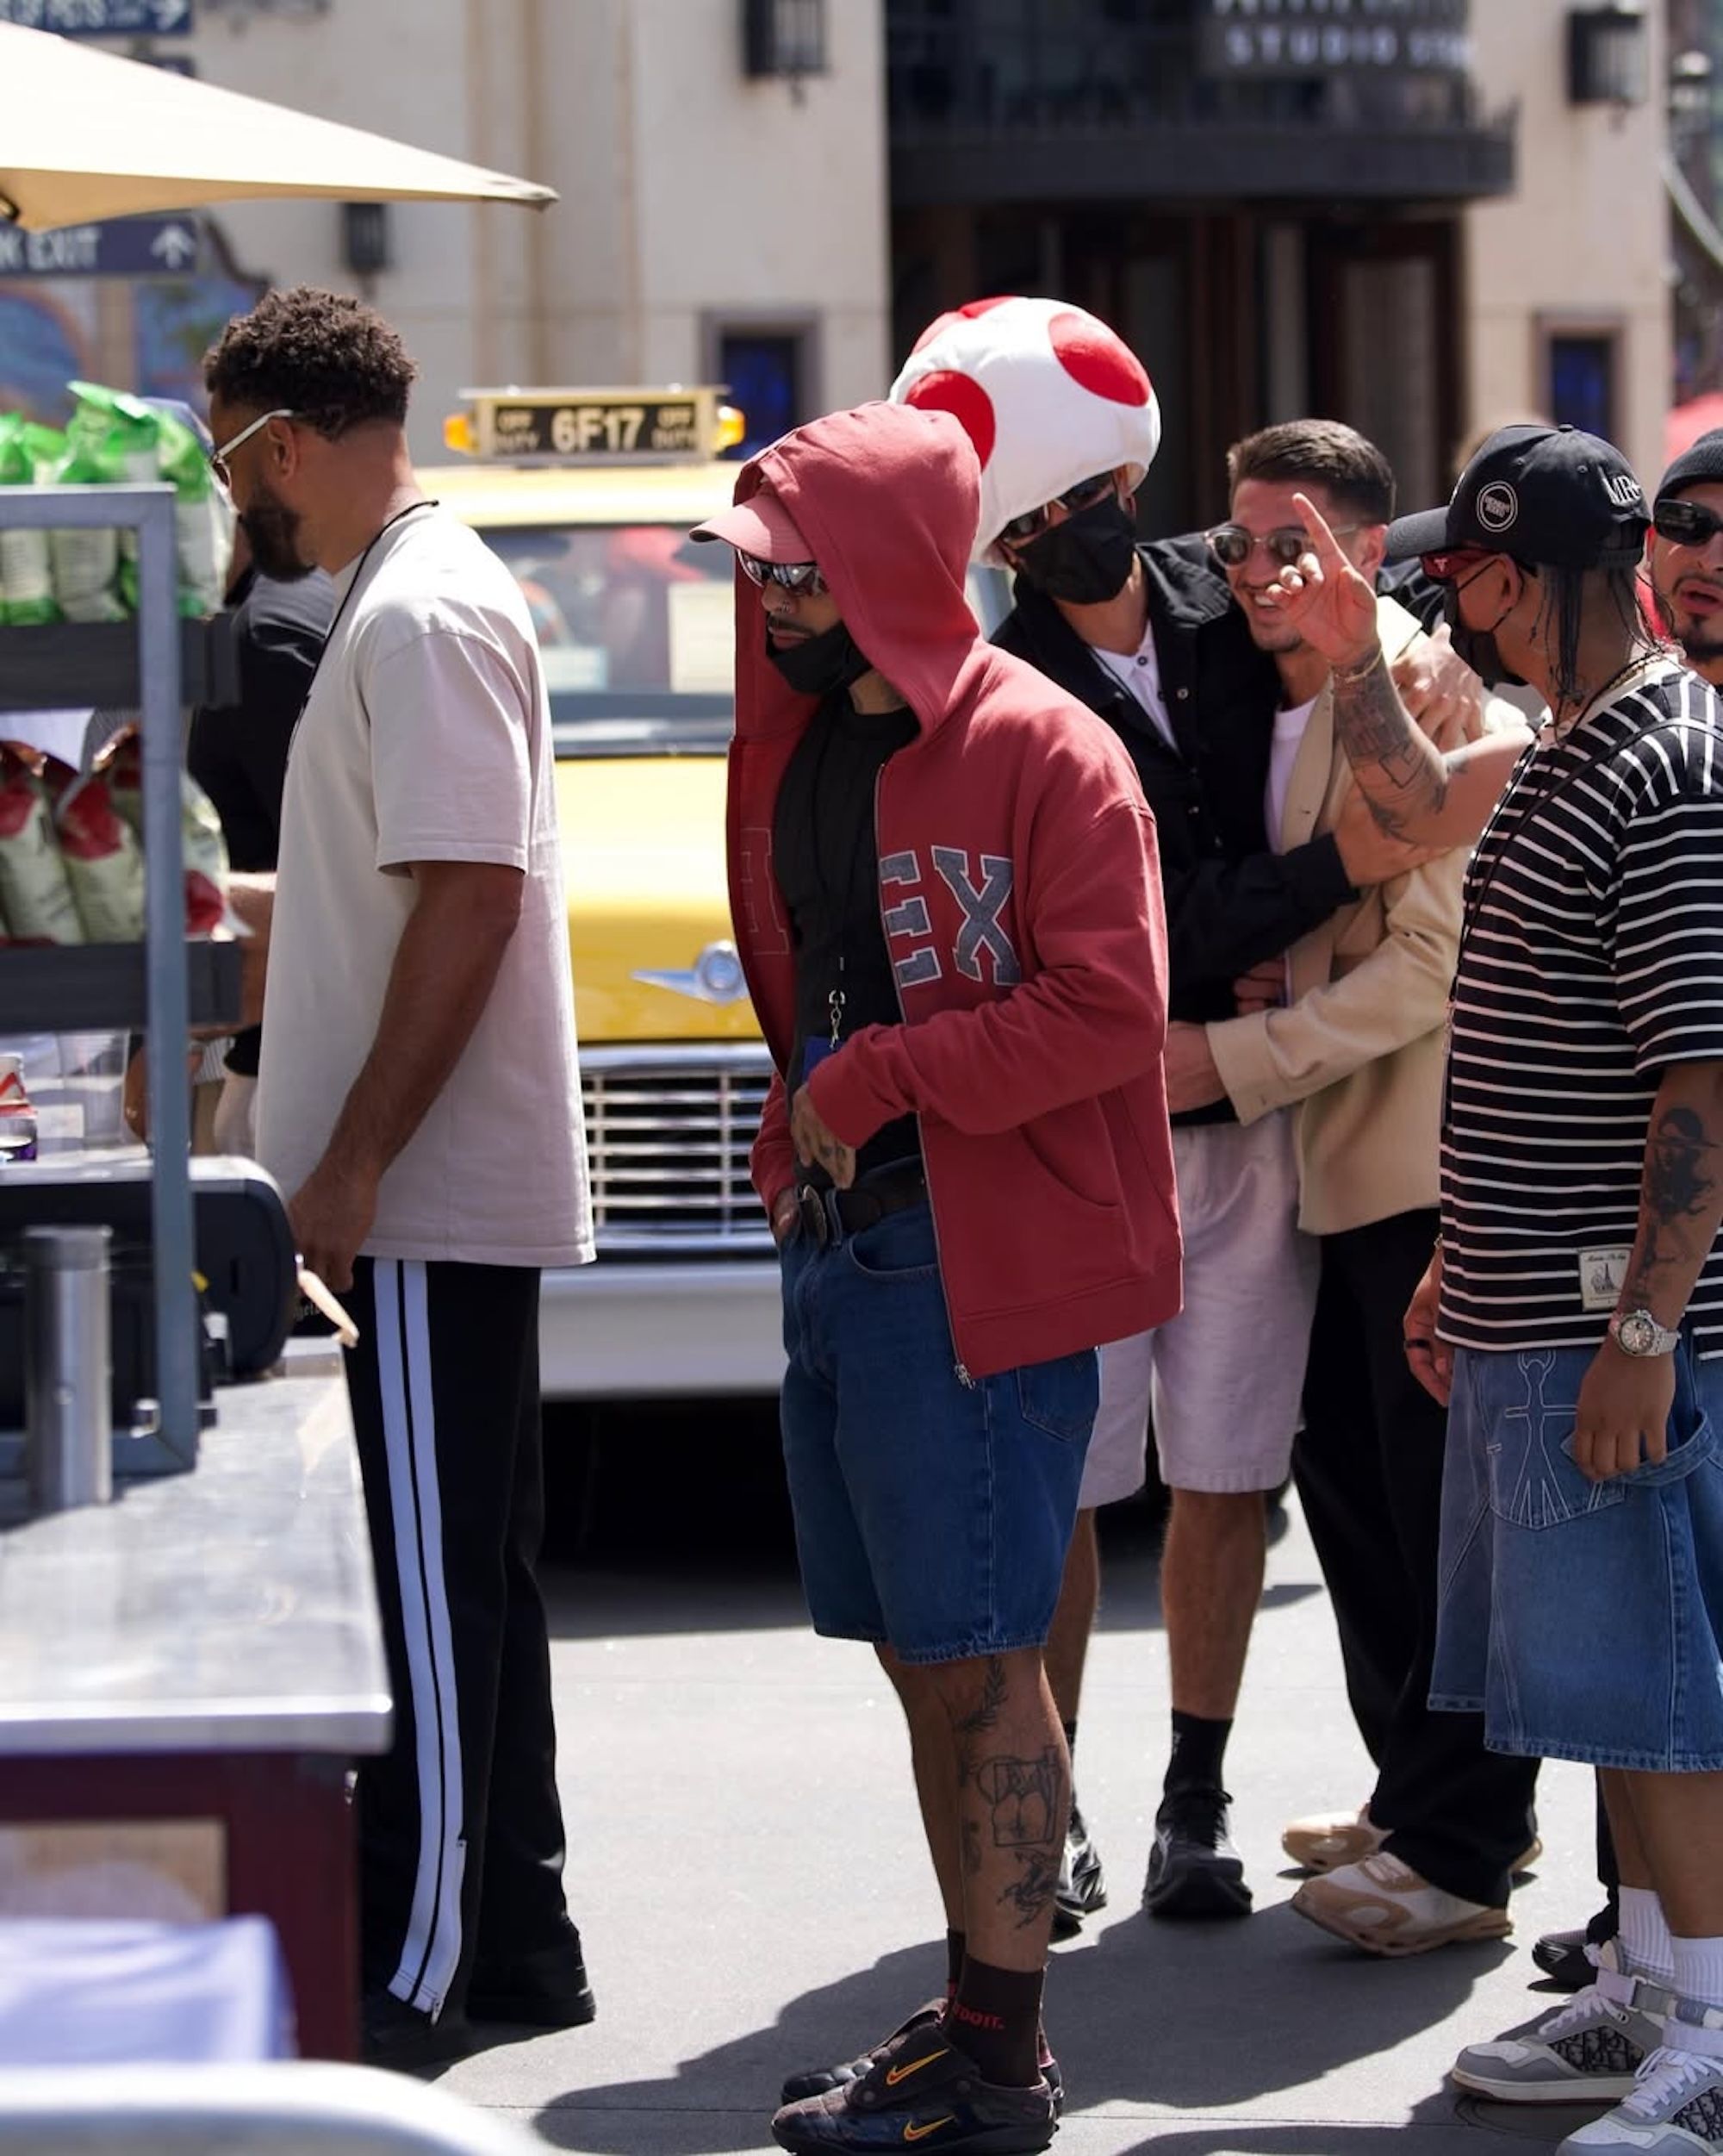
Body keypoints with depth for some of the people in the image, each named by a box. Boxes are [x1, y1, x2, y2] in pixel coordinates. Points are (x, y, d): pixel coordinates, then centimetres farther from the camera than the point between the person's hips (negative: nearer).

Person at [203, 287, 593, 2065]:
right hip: (444, 1193, 10)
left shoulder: (421, 616, -16)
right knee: (464, 1581, 14)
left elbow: (469, 898, -23)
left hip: (420, 1199, -10)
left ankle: (411, 1971, -2)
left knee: (430, 1583, -6)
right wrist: (234, 912, 33)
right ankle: (511, 1943, 21)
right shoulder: (405, 598, 16)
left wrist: (354, 1162, -23)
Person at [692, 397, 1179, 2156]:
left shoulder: (1042, 753, -11)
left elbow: (1108, 1007, -17)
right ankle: (972, 2011, 23)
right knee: (920, 1656, 13)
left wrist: (878, 1081, -15)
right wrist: (802, 1137, 10)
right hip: (837, 1247, 8)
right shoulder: (793, 750, 14)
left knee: (976, 1658, -4)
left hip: (978, 1263, -8)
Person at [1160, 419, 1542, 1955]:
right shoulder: (1277, 712, 15)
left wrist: (1233, 1058, -17)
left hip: (1439, 1169, -10)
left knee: (1441, 1501, -5)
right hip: (1343, 1168, 10)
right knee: (1347, 1479, 16)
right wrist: (1247, 981, 3)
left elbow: (1435, 955, -18)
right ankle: (1425, 1793, 28)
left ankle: (1459, 1851, 1)